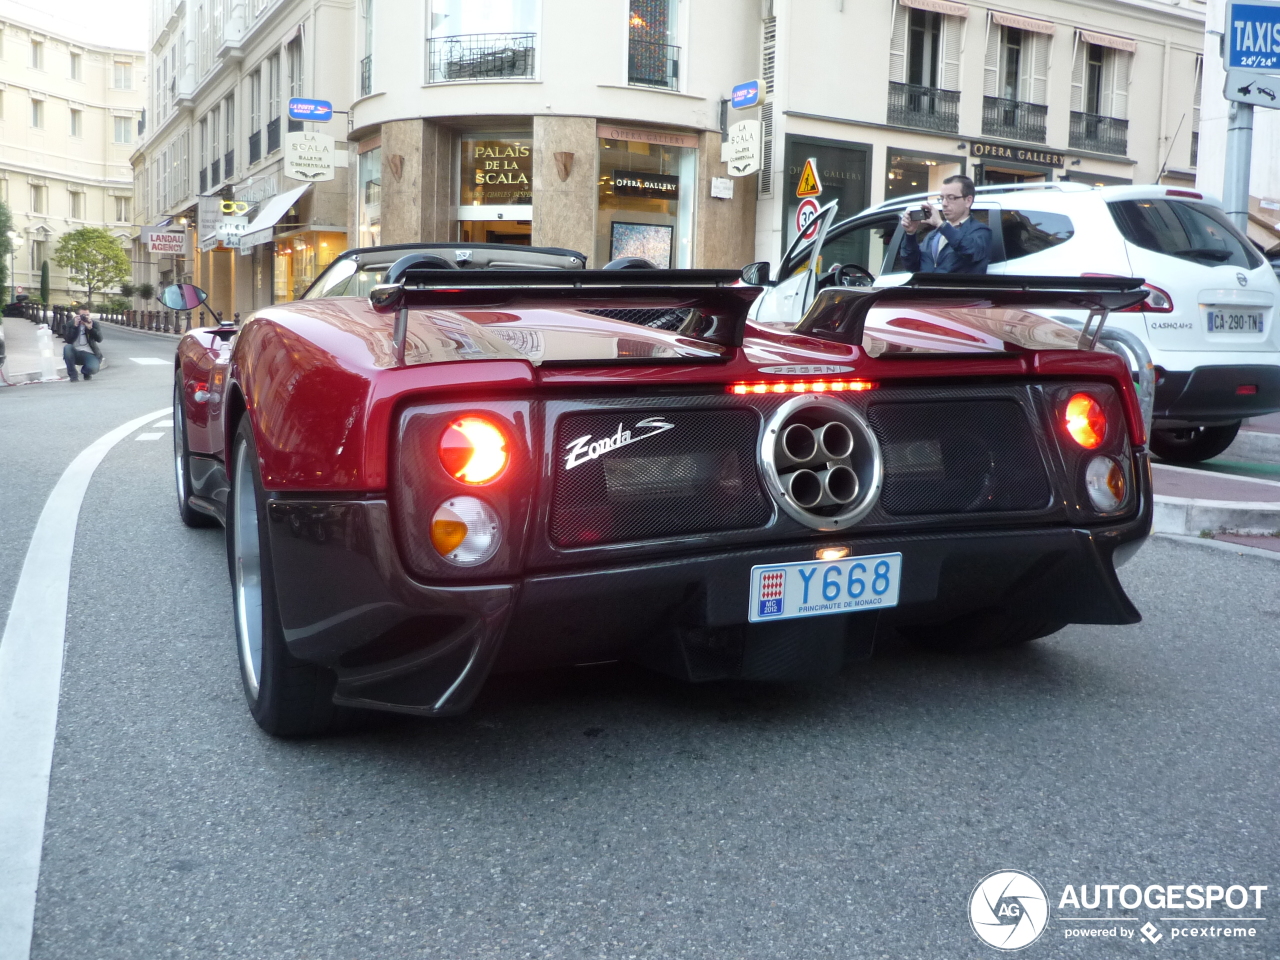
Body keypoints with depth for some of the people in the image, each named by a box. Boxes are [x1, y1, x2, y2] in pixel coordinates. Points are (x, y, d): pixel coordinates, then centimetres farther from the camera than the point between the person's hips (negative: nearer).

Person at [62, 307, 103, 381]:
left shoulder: (94, 324, 5)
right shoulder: (71, 324, 4)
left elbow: (99, 339, -10)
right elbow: (68, 340, -13)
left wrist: (90, 328, -22)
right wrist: (75, 326, -20)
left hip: (89, 354, -1)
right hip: (75, 354, 1)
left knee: (93, 368, -33)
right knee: (67, 347, -33)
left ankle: (86, 372, 12)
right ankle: (73, 375, -16)